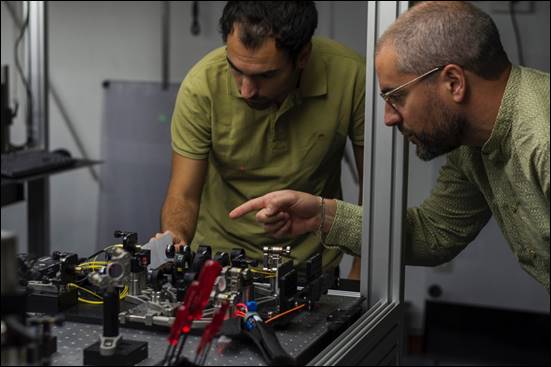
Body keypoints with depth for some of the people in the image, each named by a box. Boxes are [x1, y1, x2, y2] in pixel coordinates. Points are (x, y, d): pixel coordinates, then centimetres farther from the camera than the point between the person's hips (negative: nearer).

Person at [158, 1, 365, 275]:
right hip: (221, 250, -1)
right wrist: (172, 241, -30)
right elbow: (183, 195, -9)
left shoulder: (350, 76, -19)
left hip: (313, 258, 1)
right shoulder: (201, 85, -19)